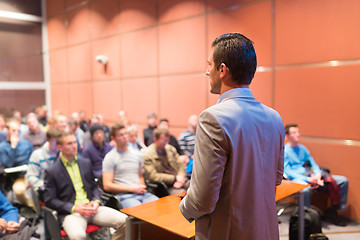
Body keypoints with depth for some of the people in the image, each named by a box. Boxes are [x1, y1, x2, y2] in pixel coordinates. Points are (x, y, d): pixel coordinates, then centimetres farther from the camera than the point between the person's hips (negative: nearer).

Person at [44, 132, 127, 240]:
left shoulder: (86, 163, 16)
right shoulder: (51, 172, 2)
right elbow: (49, 200, -1)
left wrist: (96, 201, 0)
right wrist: (74, 208, -12)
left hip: (91, 208, 5)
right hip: (70, 212, -4)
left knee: (124, 222, -17)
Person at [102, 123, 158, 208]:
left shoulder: (137, 154, 20)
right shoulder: (109, 158, 2)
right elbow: (107, 186, -4)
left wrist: (142, 187, 5)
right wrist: (132, 188, -8)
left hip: (142, 193, 5)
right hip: (124, 195, -5)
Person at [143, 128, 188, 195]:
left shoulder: (170, 148, 15)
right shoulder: (147, 154, -3)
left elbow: (181, 164, 16)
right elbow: (153, 176, -10)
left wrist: (180, 177, -7)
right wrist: (174, 178, -12)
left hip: (181, 181, 6)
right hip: (167, 187, -6)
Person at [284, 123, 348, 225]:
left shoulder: (302, 148, 22)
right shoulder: (284, 150, 0)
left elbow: (313, 163, 14)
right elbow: (288, 172, -11)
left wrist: (318, 174, -10)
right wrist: (308, 179, -22)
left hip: (311, 175, 8)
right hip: (297, 178, -7)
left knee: (343, 180, -3)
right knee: (305, 189, -43)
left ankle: (333, 211, 2)